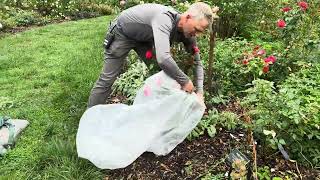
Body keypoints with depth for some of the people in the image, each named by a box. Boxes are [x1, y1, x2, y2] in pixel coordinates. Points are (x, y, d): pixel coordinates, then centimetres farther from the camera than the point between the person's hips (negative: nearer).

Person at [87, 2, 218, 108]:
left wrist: (199, 92, -20)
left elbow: (197, 62, -8)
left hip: (143, 38, 7)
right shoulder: (164, 19, -40)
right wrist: (185, 81, -40)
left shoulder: (187, 32, -16)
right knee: (107, 79, -4)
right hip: (122, 33, -7)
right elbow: (163, 58, -54)